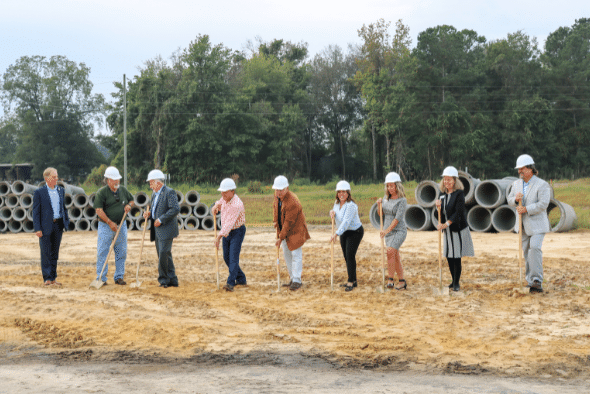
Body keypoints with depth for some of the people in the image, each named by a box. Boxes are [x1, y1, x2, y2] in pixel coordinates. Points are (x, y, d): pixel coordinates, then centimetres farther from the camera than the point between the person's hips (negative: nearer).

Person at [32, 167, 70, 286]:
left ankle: (53, 278, 17)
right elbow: (36, 212, -6)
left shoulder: (61, 190, 10)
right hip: (45, 226, -5)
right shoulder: (39, 192, -6)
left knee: (55, 253, 10)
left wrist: (66, 222, 11)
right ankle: (47, 278, 7)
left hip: (58, 225, 5)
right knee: (46, 253, 0)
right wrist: (37, 229, -12)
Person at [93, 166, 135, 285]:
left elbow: (132, 200, 22)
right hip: (105, 226, -5)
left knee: (121, 252, 7)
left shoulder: (123, 190, 8)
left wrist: (129, 205, -2)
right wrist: (110, 223, -18)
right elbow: (99, 210, -14)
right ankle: (101, 278, 4)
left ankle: (119, 277, 17)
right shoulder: (101, 192, -9)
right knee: (102, 252, -3)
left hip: (121, 225, 5)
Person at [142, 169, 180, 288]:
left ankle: (163, 279, -2)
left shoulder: (169, 192, -11)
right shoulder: (154, 194, 18)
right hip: (157, 230, 9)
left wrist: (161, 219, -20)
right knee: (165, 256, 10)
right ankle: (172, 280, 15)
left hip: (166, 230, -9)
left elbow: (175, 209, -20)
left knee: (163, 254, -11)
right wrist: (148, 213, 3)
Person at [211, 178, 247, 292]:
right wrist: (216, 205, 4)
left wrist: (219, 236, -32)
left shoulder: (237, 205, -28)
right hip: (226, 232, 9)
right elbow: (221, 201, 26)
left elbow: (229, 223, -31)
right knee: (226, 257, 11)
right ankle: (241, 279, 24)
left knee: (233, 257, -18)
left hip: (237, 232, -9)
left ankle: (230, 283, -25)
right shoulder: (225, 198, -2)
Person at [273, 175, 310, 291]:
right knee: (287, 254, 12)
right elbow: (275, 206, 20)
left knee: (296, 254, -8)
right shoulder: (277, 195, -2)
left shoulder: (292, 202, -29)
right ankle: (293, 279, 20)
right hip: (284, 230, 9)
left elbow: (289, 222, -25)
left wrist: (280, 238, -21)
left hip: (295, 230, -9)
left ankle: (297, 281, -6)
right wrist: (275, 220, 7)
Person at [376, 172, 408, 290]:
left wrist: (387, 230, -27)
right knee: (395, 257, 9)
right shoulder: (386, 198, 8)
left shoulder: (402, 201, -11)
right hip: (388, 232, 7)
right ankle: (402, 281, 17)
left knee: (390, 252, -24)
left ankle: (390, 279, -22)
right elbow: (381, 215, 15)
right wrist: (379, 205, -3)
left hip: (399, 231, -7)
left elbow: (398, 218, -19)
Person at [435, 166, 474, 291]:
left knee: (456, 257, -4)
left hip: (458, 230, -6)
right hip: (447, 231, 6)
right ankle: (453, 281, 22)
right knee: (449, 257, 9)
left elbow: (458, 213, -18)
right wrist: (438, 206, -8)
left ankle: (456, 283, 6)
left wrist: (446, 224, -23)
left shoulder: (459, 194, -10)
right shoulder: (443, 194, 10)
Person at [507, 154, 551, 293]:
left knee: (535, 248, -22)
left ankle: (537, 280, -18)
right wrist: (515, 199, -12)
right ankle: (531, 282, 13)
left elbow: (543, 204, -18)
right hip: (523, 225, 6)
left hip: (537, 224, -6)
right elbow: (509, 200, 11)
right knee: (526, 253, 7)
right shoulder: (517, 184, 11)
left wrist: (526, 209, -23)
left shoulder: (542, 185, -10)